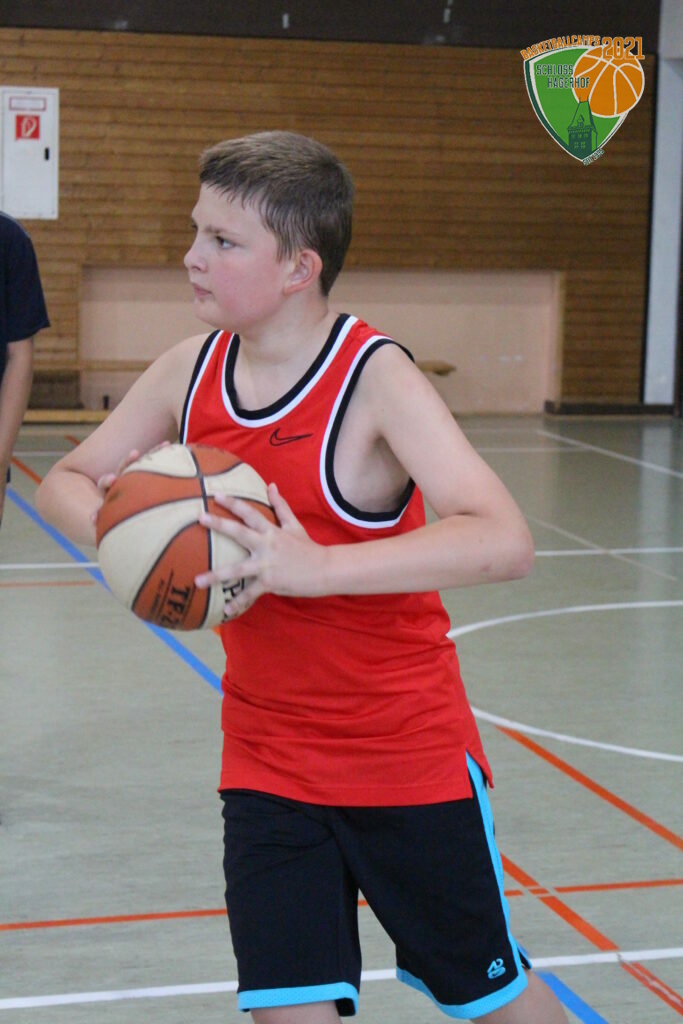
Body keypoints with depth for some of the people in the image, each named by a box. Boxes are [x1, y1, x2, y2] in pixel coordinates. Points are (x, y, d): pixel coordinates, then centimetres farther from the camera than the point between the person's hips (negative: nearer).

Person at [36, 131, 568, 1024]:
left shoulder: (374, 378, -20)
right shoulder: (191, 369, -3)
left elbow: (504, 542, -32)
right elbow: (67, 481, 8)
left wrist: (316, 565, -41)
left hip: (408, 756, -4)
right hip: (266, 760, 4)